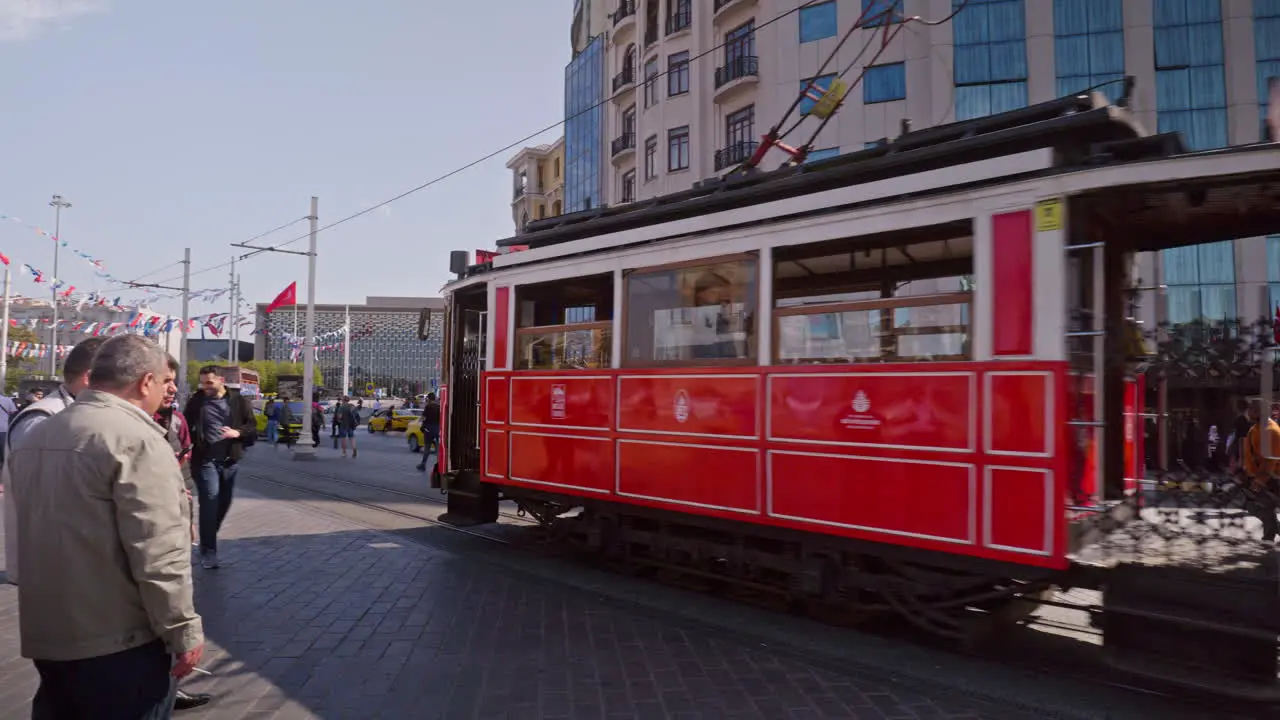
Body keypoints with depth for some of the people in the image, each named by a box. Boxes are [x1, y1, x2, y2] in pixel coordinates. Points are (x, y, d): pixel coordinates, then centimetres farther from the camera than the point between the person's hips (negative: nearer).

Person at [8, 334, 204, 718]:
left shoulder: (34, 436, 9)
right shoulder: (136, 439, -19)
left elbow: (35, 529, 19)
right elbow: (158, 554, -23)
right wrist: (183, 631, -16)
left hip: (45, 633, 9)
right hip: (117, 642, -8)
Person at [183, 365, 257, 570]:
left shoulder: (239, 401, 2)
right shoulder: (196, 400, 2)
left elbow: (253, 430, 4)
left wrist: (237, 432, -16)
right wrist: (189, 447, -7)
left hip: (229, 461, 2)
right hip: (205, 460, -2)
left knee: (224, 502, 12)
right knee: (210, 501, -11)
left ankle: (209, 538, 35)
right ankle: (208, 551, -3)